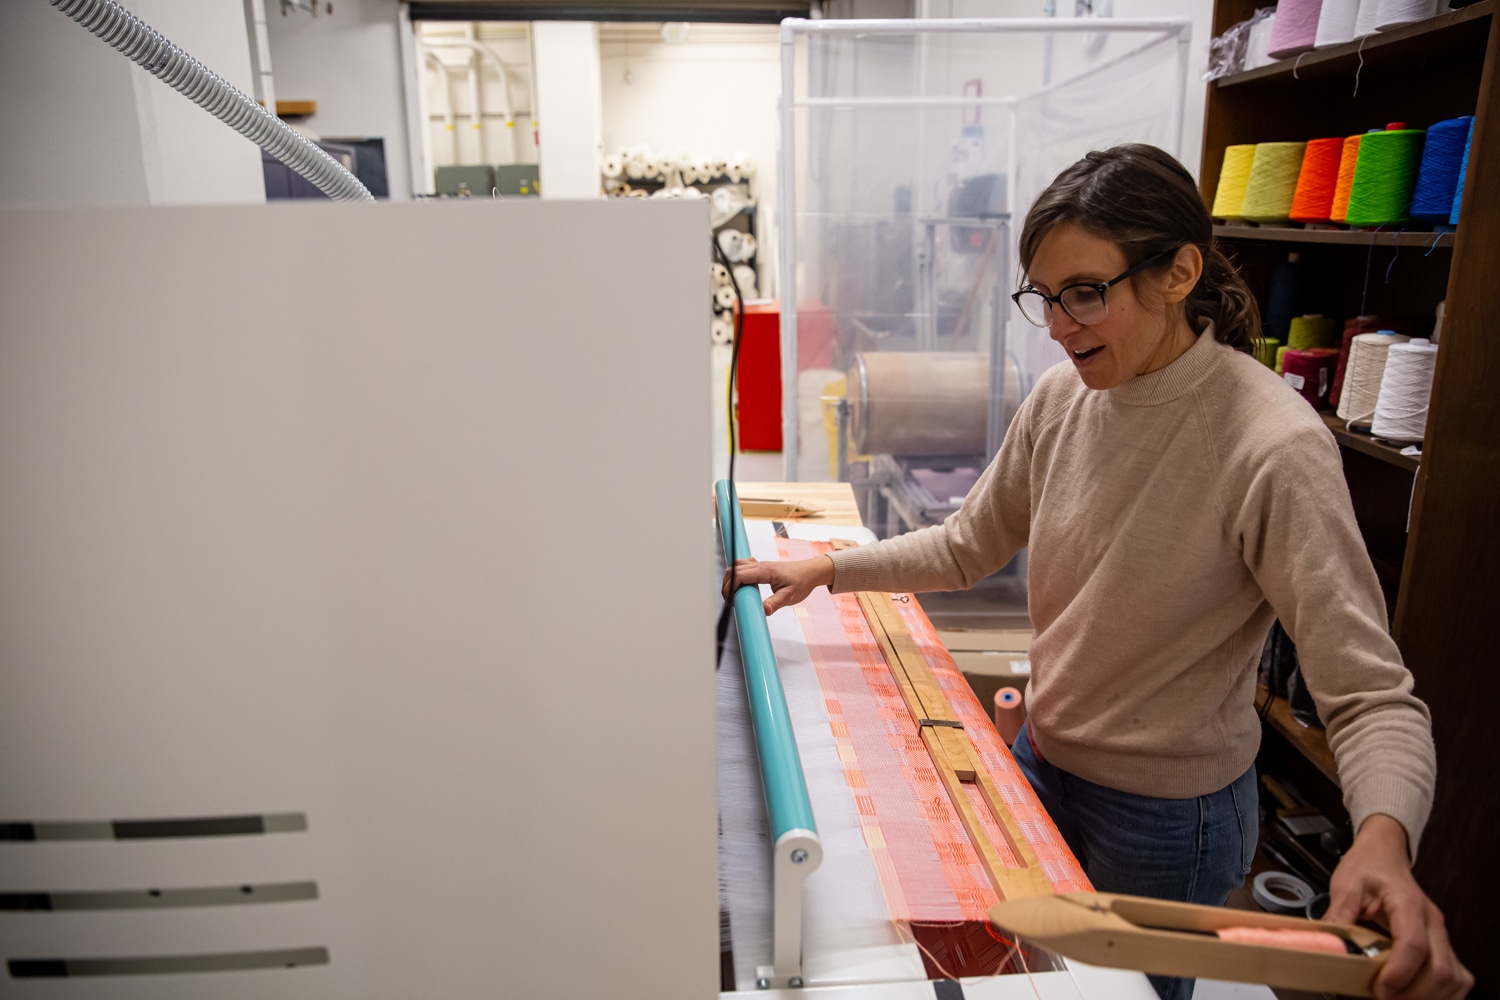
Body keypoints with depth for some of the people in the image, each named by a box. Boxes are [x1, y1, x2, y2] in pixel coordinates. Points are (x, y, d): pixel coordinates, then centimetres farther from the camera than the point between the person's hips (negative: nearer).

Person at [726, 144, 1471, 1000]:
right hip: (1044, 761, 6)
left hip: (1165, 813, -5)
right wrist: (830, 569, -2)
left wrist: (1383, 841, -45)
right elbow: (968, 546, 5)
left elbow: (1373, 694, -26)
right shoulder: (1063, 396, -7)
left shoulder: (1275, 447, -27)